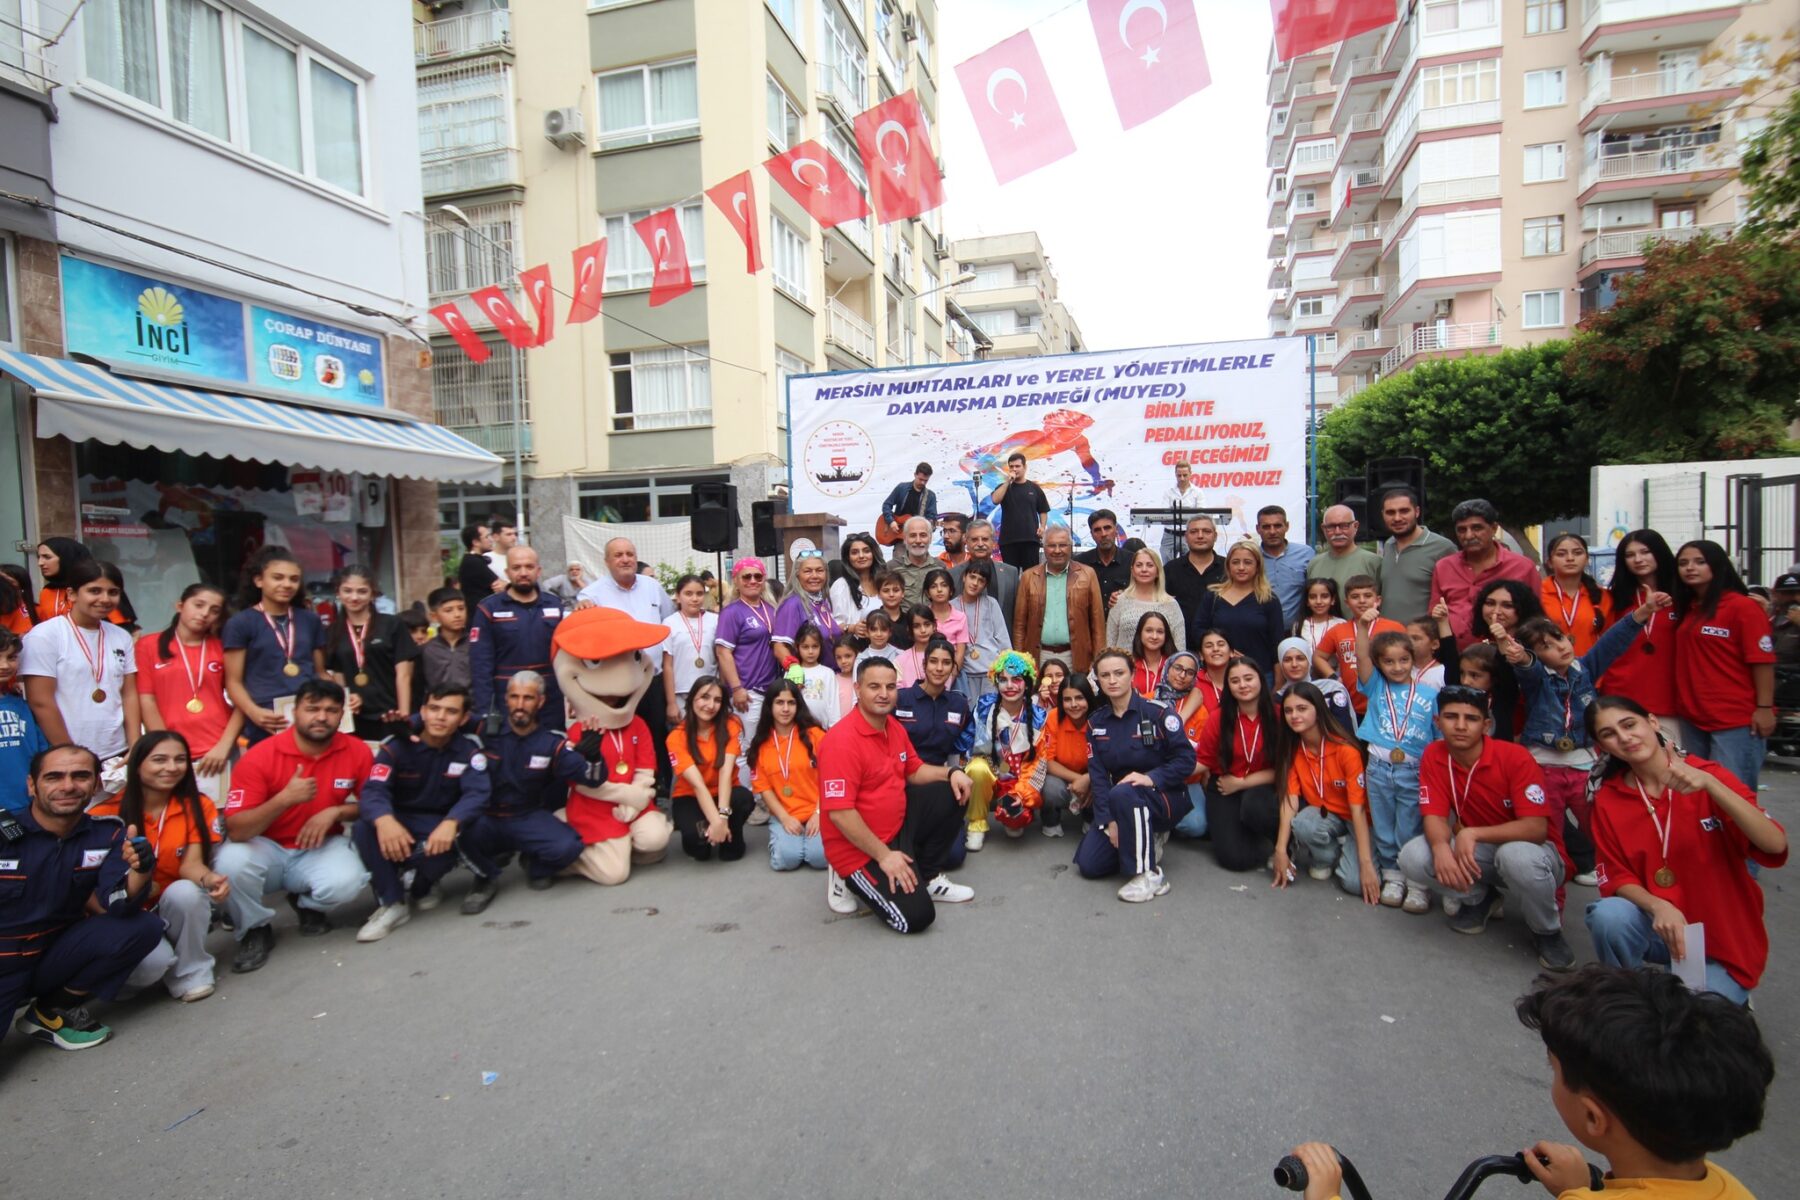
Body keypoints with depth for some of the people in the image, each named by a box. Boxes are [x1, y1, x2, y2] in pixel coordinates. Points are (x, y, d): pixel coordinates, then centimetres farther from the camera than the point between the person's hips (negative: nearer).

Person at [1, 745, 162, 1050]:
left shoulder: (108, 834, -6)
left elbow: (113, 906, -15)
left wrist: (141, 869, -34)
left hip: (54, 955, 4)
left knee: (144, 927, -19)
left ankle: (53, 1010, 0)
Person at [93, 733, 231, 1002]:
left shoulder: (198, 805, -5)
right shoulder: (109, 810, -10)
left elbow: (191, 863, -14)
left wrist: (209, 879, -38)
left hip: (179, 907, 2)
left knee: (185, 891, -34)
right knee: (153, 960, -32)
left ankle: (192, 971, -10)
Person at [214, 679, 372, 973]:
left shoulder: (357, 752, -9)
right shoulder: (259, 756, -15)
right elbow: (236, 831, -19)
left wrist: (335, 811, -18)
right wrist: (284, 798, -34)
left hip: (321, 848, 0)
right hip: (267, 850, 0)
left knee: (346, 881, -31)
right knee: (230, 861, -33)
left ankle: (307, 904, 9)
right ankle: (256, 929, -1)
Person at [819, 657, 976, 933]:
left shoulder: (895, 728, 3)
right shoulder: (842, 740, -26)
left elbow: (914, 770, 17)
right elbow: (839, 813, -29)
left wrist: (951, 772, -4)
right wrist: (884, 855, -23)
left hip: (898, 826, 9)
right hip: (859, 848, -9)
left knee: (952, 794, 3)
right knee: (916, 916, -16)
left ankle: (928, 877, 15)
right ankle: (855, 878, 9)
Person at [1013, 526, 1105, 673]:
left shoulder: (1087, 574, 5)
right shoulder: (1029, 577, 7)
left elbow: (1097, 622, 3)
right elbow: (1020, 624, 7)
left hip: (1075, 658, 0)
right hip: (1039, 657, 1)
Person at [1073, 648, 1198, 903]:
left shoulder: (1157, 712, -12)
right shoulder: (1096, 722, 2)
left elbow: (1186, 758, -14)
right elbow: (1098, 774, -3)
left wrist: (1151, 778, -29)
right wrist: (1108, 821, -13)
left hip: (1165, 799, -5)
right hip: (1120, 805, 6)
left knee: (1121, 794, -38)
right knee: (1088, 865, -8)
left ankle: (1149, 875, -25)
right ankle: (1145, 840, 17)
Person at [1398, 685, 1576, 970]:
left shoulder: (1515, 758, -22)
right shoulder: (1433, 756, -10)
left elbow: (1536, 828, -26)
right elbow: (1435, 815, -14)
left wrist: (1474, 833, -39)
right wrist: (1441, 847, -37)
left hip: (1527, 849, -4)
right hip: (1480, 853, 4)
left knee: (1517, 857, -40)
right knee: (1412, 856, -23)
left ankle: (1548, 931, -6)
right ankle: (1479, 898, 10)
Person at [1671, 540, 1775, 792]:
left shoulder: (1743, 606, -9)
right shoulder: (1686, 608, 10)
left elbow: (1762, 660, -12)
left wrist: (1764, 707, -14)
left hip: (1736, 721, -7)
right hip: (1694, 718, 7)